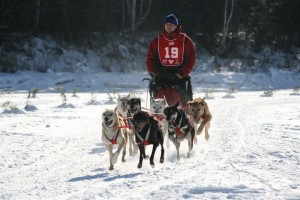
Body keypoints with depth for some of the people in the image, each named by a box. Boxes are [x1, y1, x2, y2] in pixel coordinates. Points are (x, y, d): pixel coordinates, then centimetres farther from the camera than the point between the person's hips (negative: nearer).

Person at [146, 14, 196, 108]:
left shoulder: (185, 41, 2)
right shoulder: (157, 41, 9)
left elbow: (191, 59, -1)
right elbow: (150, 58, 10)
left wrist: (181, 73, -10)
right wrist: (153, 72, -4)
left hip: (179, 75, -2)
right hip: (161, 75, 2)